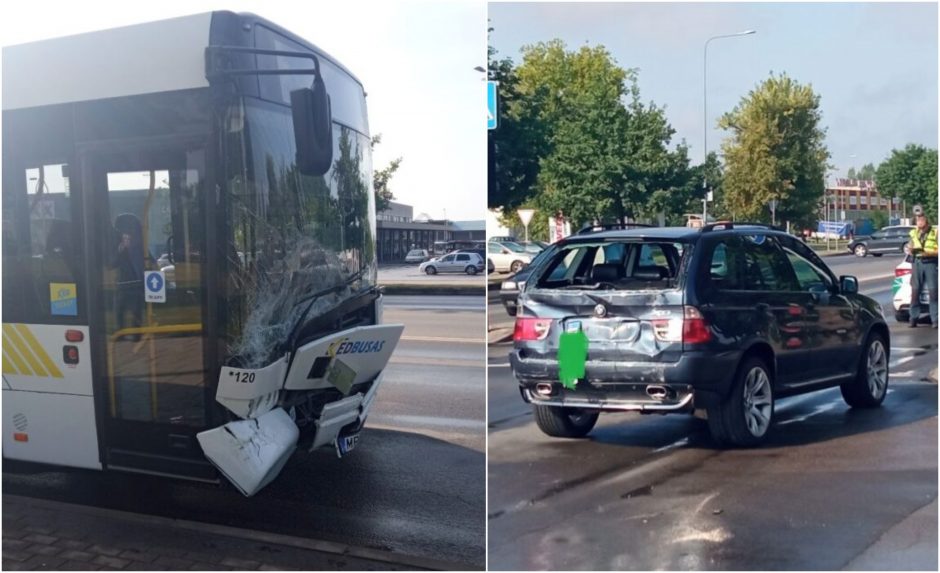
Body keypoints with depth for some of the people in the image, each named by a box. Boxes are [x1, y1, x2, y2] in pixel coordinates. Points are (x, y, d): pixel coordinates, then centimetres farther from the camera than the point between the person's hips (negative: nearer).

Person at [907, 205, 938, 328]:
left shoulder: (935, 232, -1)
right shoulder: (914, 233, 12)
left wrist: (928, 253, -18)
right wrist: (912, 250, -3)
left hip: (930, 263, -4)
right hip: (918, 262, 4)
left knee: (933, 291, -7)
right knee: (915, 291, 1)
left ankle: (935, 319, -4)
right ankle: (914, 318, 7)